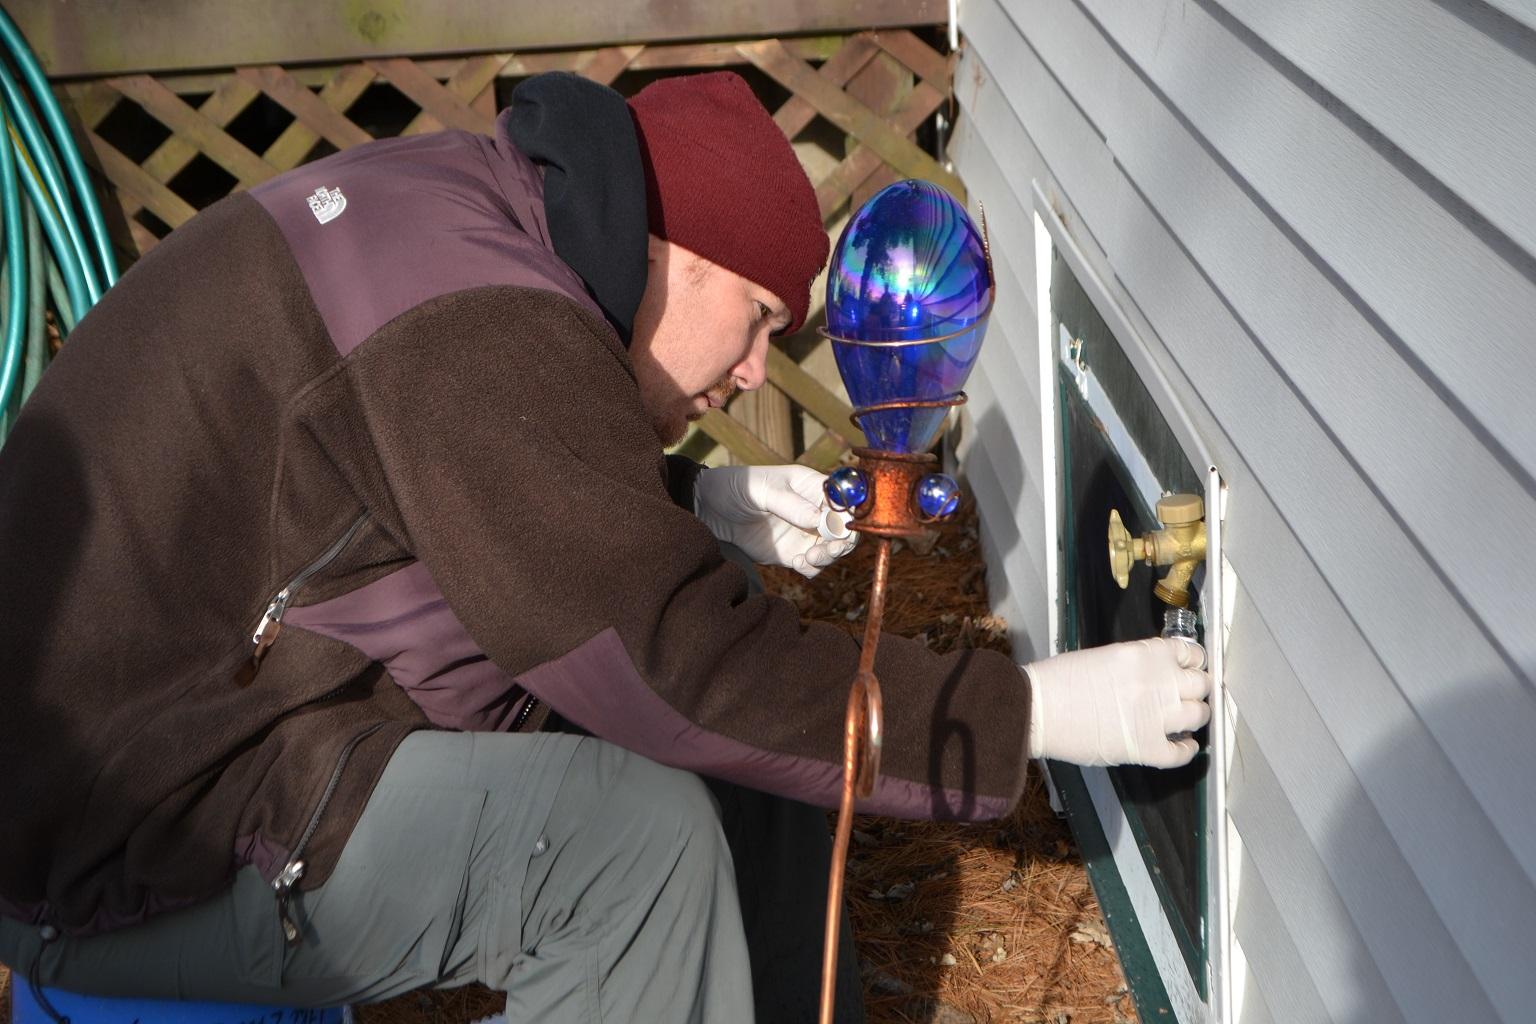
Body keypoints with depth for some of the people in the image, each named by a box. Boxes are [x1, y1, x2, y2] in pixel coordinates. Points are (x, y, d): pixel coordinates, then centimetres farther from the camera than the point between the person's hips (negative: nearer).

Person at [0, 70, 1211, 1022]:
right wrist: (1036, 712, -21)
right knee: (636, 832, -24)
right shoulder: (477, 323, -26)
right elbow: (678, 667, -27)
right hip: (129, 853, -9)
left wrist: (700, 507, 2)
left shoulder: (460, 200, 3)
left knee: (746, 724, 4)